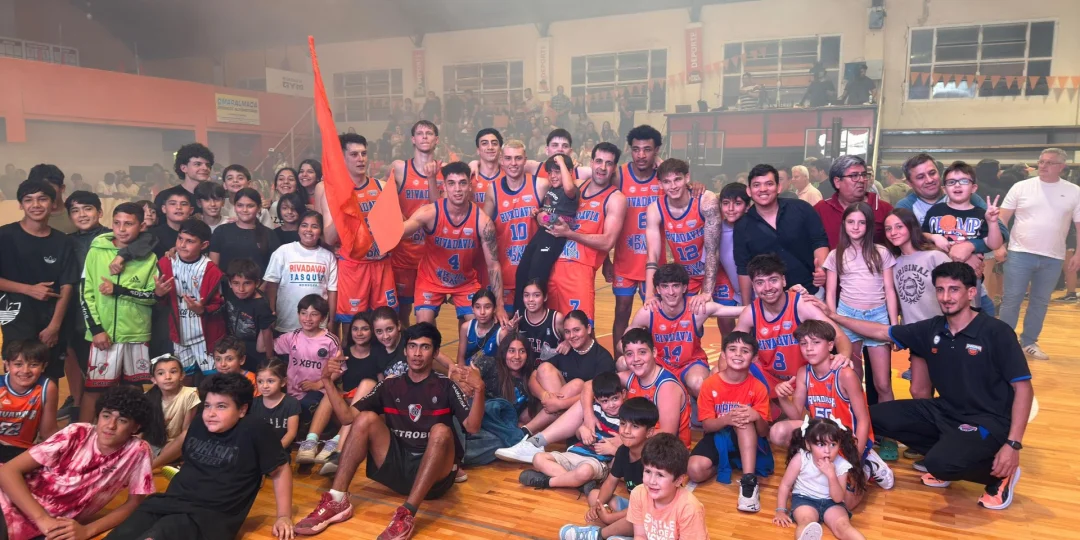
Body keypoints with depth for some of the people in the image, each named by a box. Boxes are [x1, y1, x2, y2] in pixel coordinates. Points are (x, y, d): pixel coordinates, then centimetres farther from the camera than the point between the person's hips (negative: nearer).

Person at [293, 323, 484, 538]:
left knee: (441, 431, -33)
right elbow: (347, 416, 2)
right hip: (396, 467, 3)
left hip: (434, 475, -3)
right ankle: (337, 500, -19)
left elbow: (472, 427, -14)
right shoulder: (389, 386, 10)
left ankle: (406, 514, -41)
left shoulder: (446, 387, 1)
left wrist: (479, 390, -31)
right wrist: (328, 381, -9)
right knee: (366, 418, -15)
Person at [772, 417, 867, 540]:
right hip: (804, 499, -3)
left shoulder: (841, 465, -12)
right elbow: (785, 484, -4)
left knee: (843, 525, -26)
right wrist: (781, 511, -5)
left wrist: (831, 475, -27)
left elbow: (838, 498, -13)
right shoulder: (800, 459, -15)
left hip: (831, 502, 3)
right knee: (806, 521, -34)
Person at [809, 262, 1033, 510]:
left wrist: (1013, 444, -21)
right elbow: (882, 332, 9)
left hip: (989, 421, -6)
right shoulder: (931, 329, 0)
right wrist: (834, 316, 3)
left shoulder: (996, 332, -15)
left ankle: (1000, 474, 1)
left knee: (941, 464, -31)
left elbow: (1023, 387, -14)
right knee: (877, 416, -2)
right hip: (945, 411, 6)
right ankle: (947, 454, 10)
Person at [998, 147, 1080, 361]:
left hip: (1053, 258, 2)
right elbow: (1002, 218, 1)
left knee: (1040, 302, 11)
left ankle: (1029, 342, 22)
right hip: (1020, 253, -2)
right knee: (1011, 300, 0)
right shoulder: (1021, 187, 0)